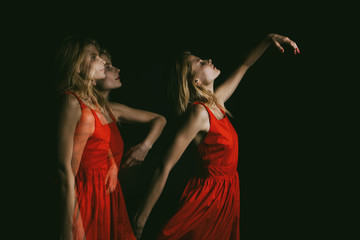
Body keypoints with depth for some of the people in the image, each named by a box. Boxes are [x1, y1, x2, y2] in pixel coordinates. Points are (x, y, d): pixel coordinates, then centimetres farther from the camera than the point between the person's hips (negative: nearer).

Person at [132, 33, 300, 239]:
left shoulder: (216, 102, 1)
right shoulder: (199, 112, -24)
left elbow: (245, 66, 17)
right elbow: (165, 168, -26)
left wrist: (269, 39, 12)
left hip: (228, 191, 8)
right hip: (210, 194, -8)